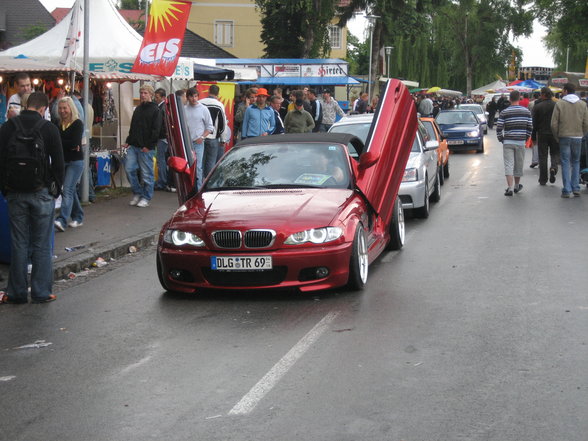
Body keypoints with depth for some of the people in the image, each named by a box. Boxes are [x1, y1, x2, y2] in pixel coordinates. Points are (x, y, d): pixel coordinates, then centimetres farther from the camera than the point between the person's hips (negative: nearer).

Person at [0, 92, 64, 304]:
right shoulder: (49, 129, -6)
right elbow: (58, 163, -4)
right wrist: (55, 189, 7)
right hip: (42, 193, -2)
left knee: (19, 244, 8)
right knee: (42, 245, 3)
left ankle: (17, 292, 12)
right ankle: (41, 292, 6)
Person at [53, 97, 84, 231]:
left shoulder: (78, 123, -8)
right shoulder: (58, 124, 9)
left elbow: (75, 143, -18)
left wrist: (59, 143, -9)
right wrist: (68, 145, -13)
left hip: (75, 161, -6)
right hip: (63, 160, 6)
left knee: (67, 190, -14)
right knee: (71, 190, 13)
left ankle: (62, 220, -21)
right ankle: (78, 218, 23)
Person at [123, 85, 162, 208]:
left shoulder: (155, 110, -5)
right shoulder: (138, 109, 18)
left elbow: (156, 130, -11)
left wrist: (148, 145, -16)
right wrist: (128, 141, 12)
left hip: (146, 148, -7)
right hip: (133, 146, 7)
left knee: (146, 173, -1)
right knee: (129, 168, 1)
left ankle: (146, 198, 9)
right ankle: (137, 193, 15)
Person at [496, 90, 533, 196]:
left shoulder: (504, 113, -7)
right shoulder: (526, 111, 1)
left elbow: (499, 128, -7)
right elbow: (530, 128, 3)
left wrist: (501, 139, 8)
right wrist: (526, 138, 15)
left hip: (508, 142, -2)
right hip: (521, 142, 2)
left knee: (508, 164, -3)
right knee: (519, 164, 15)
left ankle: (510, 188, -14)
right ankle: (517, 186, 29)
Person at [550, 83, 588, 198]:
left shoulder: (559, 104, -5)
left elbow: (554, 124, -6)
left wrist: (557, 136, 7)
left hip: (564, 137, -2)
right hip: (578, 138, 3)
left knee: (565, 163, 2)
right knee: (576, 162, 14)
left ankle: (567, 190, -1)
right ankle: (576, 188, 10)